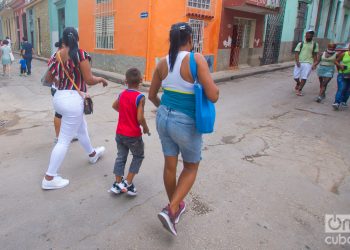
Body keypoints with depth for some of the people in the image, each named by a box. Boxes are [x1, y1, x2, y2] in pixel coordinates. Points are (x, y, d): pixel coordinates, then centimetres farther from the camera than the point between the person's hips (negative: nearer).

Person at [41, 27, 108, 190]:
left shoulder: (56, 56, 6)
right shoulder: (81, 54, -11)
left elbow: (48, 80, 15)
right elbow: (89, 80, -13)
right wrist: (101, 79, 6)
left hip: (59, 97, 8)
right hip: (73, 99, -8)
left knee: (82, 129, 28)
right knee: (64, 140, 1)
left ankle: (92, 154, 51)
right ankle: (49, 178, 8)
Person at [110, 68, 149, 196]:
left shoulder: (122, 94, 1)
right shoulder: (140, 97, -18)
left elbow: (114, 106, 21)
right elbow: (140, 118, -23)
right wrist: (145, 128, -5)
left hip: (120, 133, 5)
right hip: (134, 135, -5)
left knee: (121, 157, 17)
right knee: (138, 156, 14)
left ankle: (117, 184, 20)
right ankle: (128, 183, 8)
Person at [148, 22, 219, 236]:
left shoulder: (163, 63, 1)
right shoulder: (197, 59, -16)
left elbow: (152, 95, 11)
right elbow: (213, 96, -21)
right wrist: (214, 85, 2)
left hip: (163, 118, 6)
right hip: (186, 123, -5)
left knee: (170, 165, 19)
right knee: (191, 167, 17)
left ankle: (175, 206, 39)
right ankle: (171, 211, 8)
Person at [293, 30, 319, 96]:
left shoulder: (315, 44, 7)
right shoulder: (300, 44, 5)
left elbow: (315, 55, 9)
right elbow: (297, 53, 1)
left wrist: (314, 64, 2)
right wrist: (297, 61, -13)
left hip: (308, 63, 0)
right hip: (299, 63, 1)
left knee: (304, 77, -7)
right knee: (296, 77, 3)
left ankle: (299, 89, 6)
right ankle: (298, 84, 36)